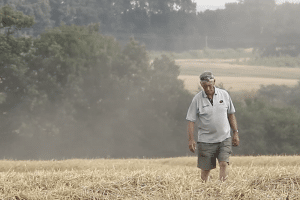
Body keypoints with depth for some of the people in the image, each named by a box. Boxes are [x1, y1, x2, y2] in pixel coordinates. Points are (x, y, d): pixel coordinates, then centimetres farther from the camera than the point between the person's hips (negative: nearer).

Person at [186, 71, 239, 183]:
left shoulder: (224, 95, 3)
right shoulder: (197, 99, -4)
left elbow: (231, 114, 12)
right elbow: (190, 120, -2)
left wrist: (235, 133, 9)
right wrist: (191, 139, -11)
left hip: (224, 139, 1)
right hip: (206, 140, -1)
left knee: (224, 164, -15)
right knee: (205, 169, 3)